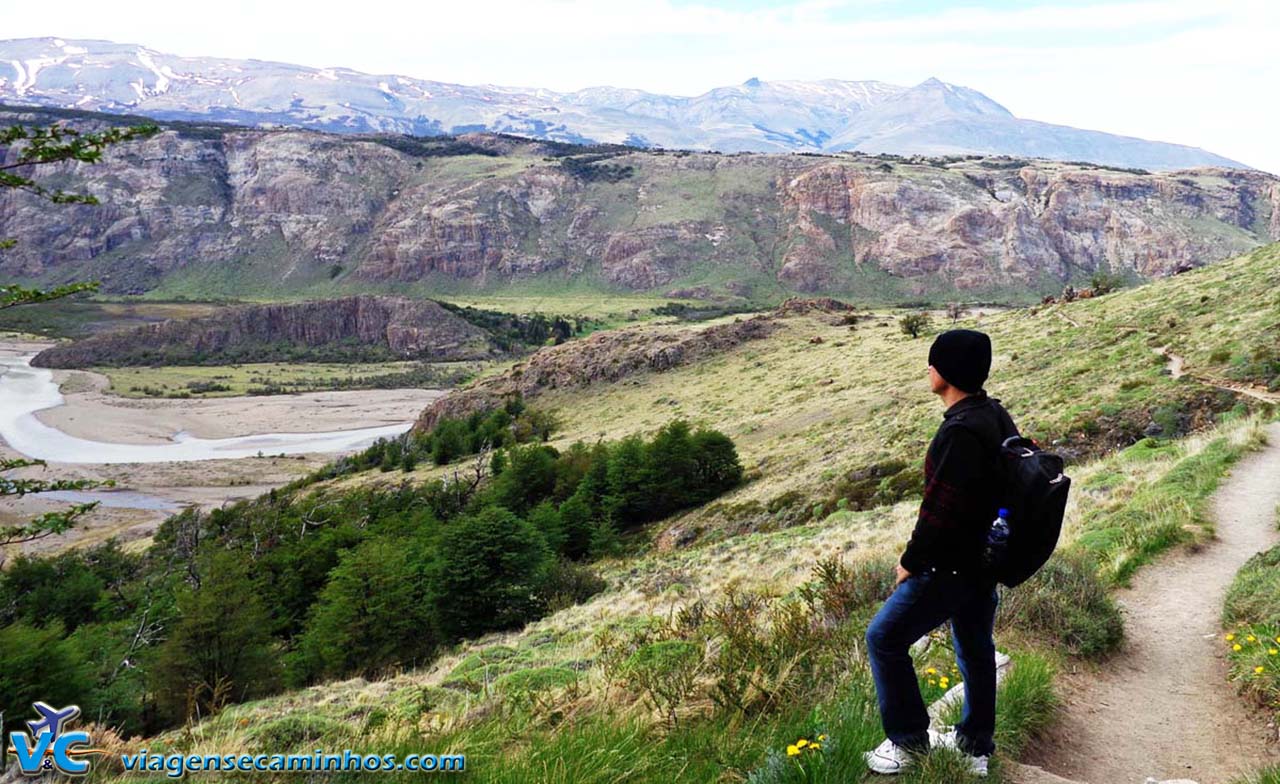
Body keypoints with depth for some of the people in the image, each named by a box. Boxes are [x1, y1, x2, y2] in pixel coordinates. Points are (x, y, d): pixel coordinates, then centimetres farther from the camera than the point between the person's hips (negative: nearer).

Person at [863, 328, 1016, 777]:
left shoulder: (959, 432, -28)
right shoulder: (997, 417, 3)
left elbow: (940, 512, -27)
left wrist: (909, 563, -13)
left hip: (952, 566, -10)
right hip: (988, 557, 10)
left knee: (885, 638, 3)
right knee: (976, 647, 20)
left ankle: (909, 740, 13)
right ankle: (976, 746, 35)